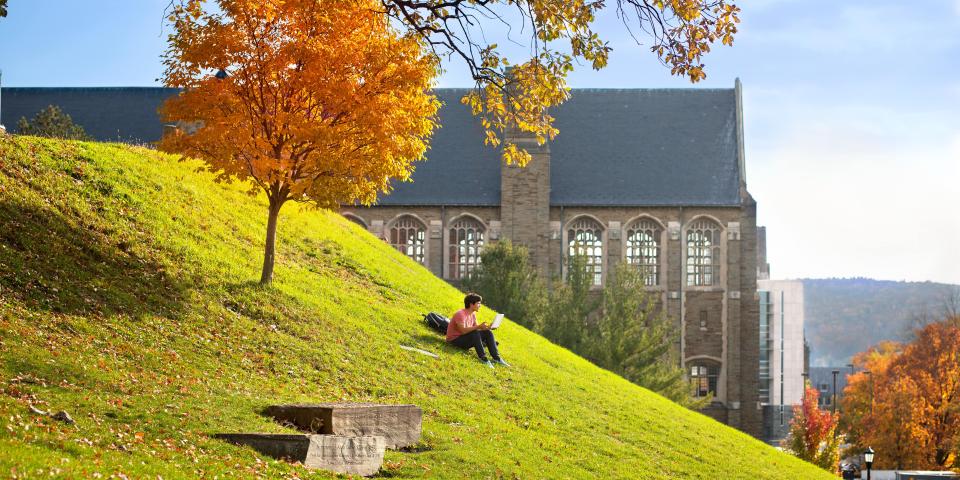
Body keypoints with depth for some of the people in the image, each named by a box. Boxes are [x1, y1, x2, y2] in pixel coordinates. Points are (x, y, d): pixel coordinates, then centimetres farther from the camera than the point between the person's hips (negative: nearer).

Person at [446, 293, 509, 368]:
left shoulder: (473, 314, 6)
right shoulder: (460, 314, -22)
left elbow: (475, 328, 4)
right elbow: (463, 330, -34)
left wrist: (488, 327, -12)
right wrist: (479, 326, -38)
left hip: (466, 339, 9)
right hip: (454, 340, -9)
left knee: (488, 332, -3)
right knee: (475, 333, -33)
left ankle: (496, 358, -6)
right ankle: (483, 358, -30)